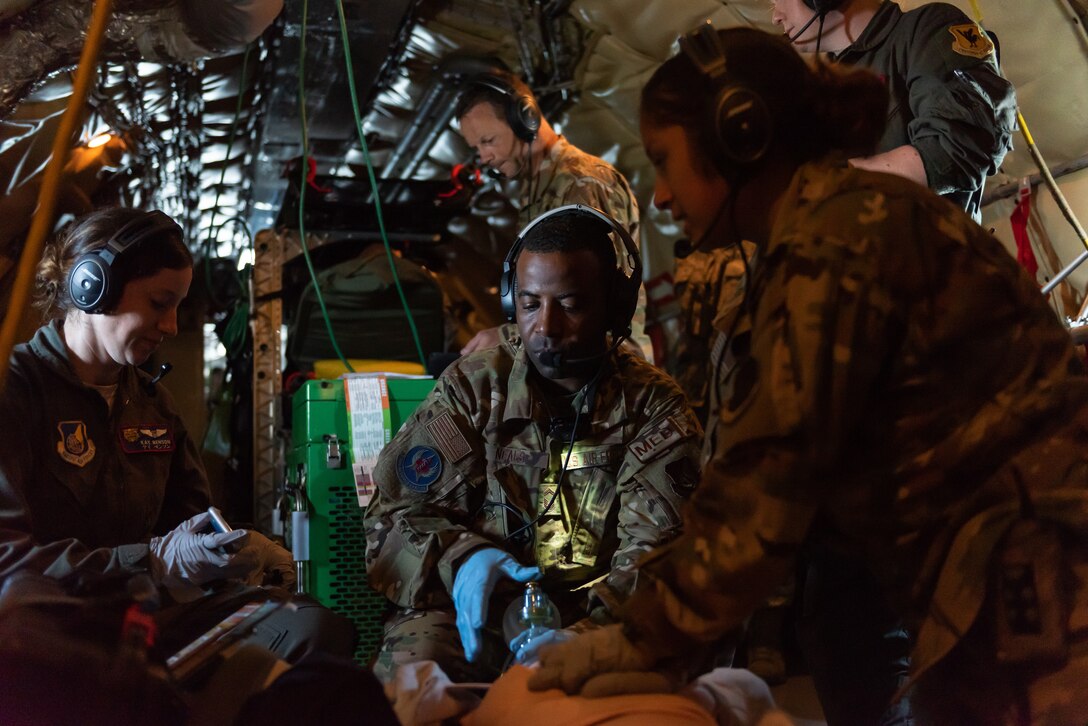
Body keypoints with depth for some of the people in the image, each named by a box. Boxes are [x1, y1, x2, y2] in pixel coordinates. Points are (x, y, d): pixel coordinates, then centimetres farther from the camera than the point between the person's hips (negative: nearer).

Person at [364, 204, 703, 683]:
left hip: (599, 622, 0)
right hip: (481, 610, 1)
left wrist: (585, 637, -30)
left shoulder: (654, 407, 0)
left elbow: (659, 551, -11)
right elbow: (395, 512, 5)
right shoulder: (473, 386, 4)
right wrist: (460, 558, -17)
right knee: (411, 662, -30)